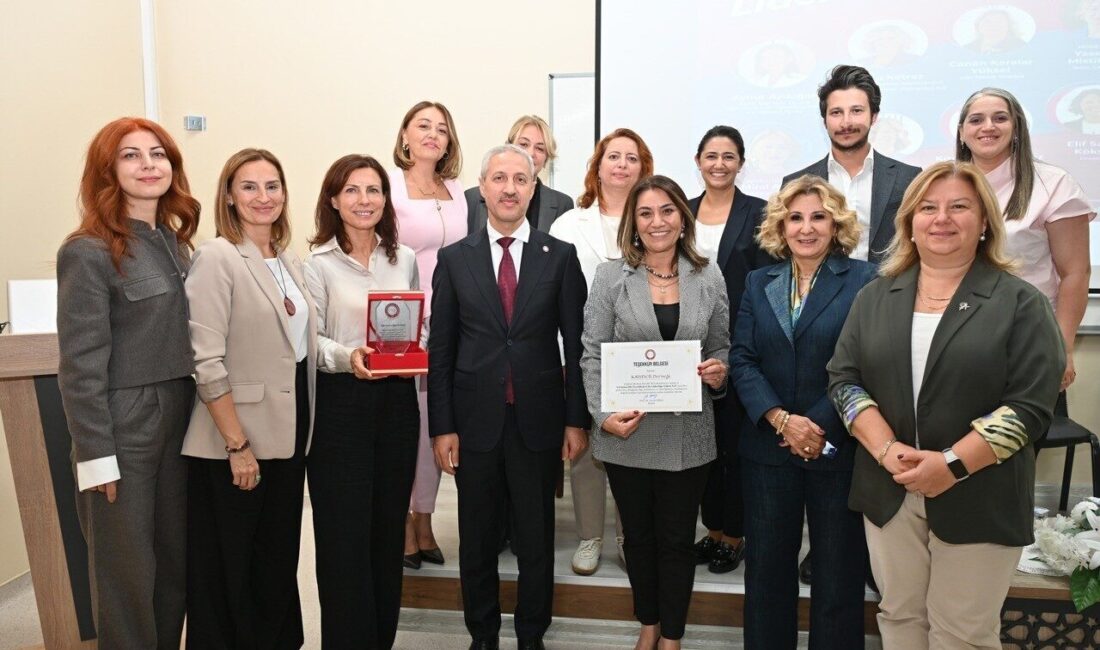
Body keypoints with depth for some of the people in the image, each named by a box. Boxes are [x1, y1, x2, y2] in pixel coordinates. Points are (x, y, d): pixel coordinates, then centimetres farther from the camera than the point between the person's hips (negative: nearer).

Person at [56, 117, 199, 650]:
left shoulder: (175, 243, 9)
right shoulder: (89, 252, -11)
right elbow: (80, 364, -13)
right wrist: (95, 455, -15)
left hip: (179, 422, 7)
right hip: (122, 429, -6)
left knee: (175, 561, 15)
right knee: (129, 572, 6)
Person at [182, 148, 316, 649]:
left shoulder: (289, 261, 10)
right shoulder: (217, 257, -12)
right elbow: (207, 363, -18)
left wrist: (302, 430, 10)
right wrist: (237, 445, -18)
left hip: (287, 436, 7)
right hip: (236, 441, -7)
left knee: (279, 558, 19)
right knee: (231, 566, 9)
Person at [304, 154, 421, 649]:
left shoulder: (405, 259, 8)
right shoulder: (318, 263, -4)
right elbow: (307, 340, -7)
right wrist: (347, 356, -25)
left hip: (397, 400, 4)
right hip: (340, 402, -4)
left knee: (389, 525, 12)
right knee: (344, 532, 1)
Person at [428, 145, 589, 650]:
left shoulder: (560, 256, 1)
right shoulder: (454, 259, 2)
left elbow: (576, 343, 0)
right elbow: (440, 350, 1)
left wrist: (576, 419, -2)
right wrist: (442, 427, -2)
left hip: (538, 419, 0)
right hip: (475, 420, 1)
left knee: (537, 538, 12)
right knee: (477, 538, 13)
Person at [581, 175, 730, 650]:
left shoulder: (708, 277, 2)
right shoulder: (611, 276, -3)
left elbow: (719, 348, 10)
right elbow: (593, 355, -5)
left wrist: (718, 373, -13)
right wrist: (604, 415, -17)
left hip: (687, 434, 1)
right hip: (627, 432, 0)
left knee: (677, 540, 12)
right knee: (638, 536, 16)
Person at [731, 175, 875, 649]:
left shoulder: (863, 280, -4)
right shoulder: (759, 283, 7)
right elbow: (741, 360, 0)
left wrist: (820, 428, -16)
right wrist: (782, 420, -14)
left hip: (838, 448, -3)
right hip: (767, 446, 3)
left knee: (837, 568, 11)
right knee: (767, 564, 13)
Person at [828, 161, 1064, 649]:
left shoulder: (1019, 302, -4)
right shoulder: (875, 298, 6)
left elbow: (1030, 404, -10)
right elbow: (843, 379, 1)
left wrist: (952, 464, -18)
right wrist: (887, 449, -13)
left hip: (978, 497, -3)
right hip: (890, 491, 3)